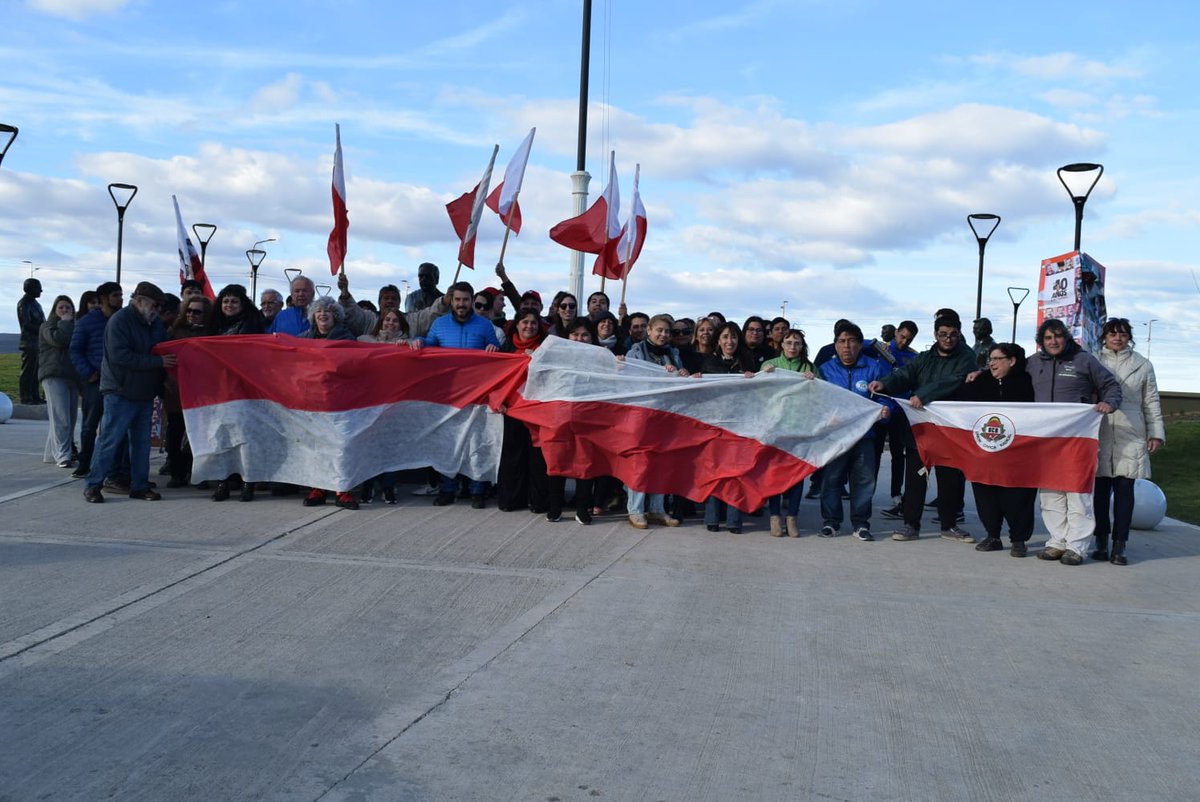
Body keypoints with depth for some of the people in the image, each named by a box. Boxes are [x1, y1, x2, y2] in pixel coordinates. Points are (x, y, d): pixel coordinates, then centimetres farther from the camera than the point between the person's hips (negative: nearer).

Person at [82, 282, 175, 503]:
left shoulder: (155, 323, 10)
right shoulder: (120, 321, -12)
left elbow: (164, 351, 19)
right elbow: (120, 356, -22)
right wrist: (158, 361, -23)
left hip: (145, 394, 7)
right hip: (120, 392, -7)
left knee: (142, 441, 10)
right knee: (110, 440, -5)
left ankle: (139, 485, 17)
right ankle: (93, 485, 3)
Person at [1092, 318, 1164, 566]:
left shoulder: (1142, 365, 10)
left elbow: (1152, 402, 11)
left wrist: (1156, 433, 6)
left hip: (1130, 437, 1)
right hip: (1099, 436, 0)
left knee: (1124, 490, -1)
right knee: (1100, 489, 2)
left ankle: (1119, 545, 3)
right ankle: (1101, 542, 13)